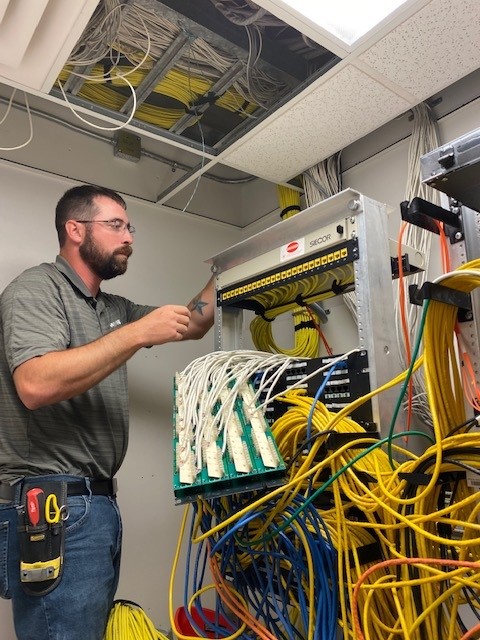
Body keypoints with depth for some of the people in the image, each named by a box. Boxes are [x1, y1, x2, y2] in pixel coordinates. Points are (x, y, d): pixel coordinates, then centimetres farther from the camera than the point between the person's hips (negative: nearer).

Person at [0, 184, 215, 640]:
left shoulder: (113, 308, 17)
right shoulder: (37, 287, -7)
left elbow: (193, 325, 21)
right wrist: (138, 333, -21)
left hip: (98, 501, 8)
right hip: (55, 504, -8)